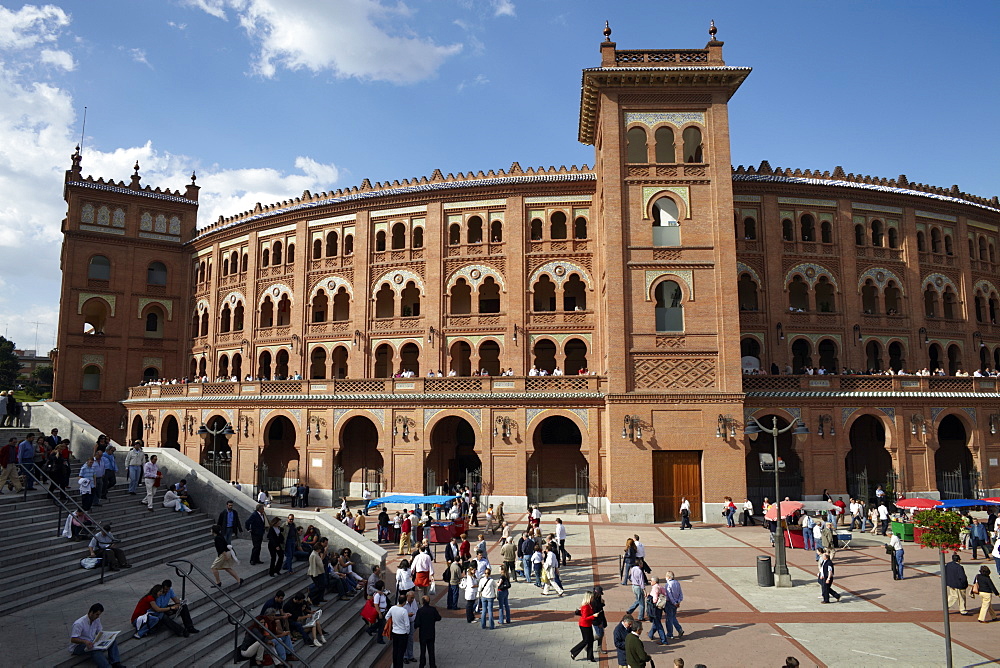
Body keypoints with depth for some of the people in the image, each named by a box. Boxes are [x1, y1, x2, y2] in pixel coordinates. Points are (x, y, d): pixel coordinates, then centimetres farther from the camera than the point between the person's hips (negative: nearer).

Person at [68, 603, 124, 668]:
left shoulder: (97, 620, 1)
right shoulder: (79, 624, -21)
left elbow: (100, 632, 8)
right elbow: (73, 639, -24)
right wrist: (85, 641, -41)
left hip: (91, 643, 7)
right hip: (77, 647, -7)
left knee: (113, 639, -14)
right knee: (94, 650, -39)